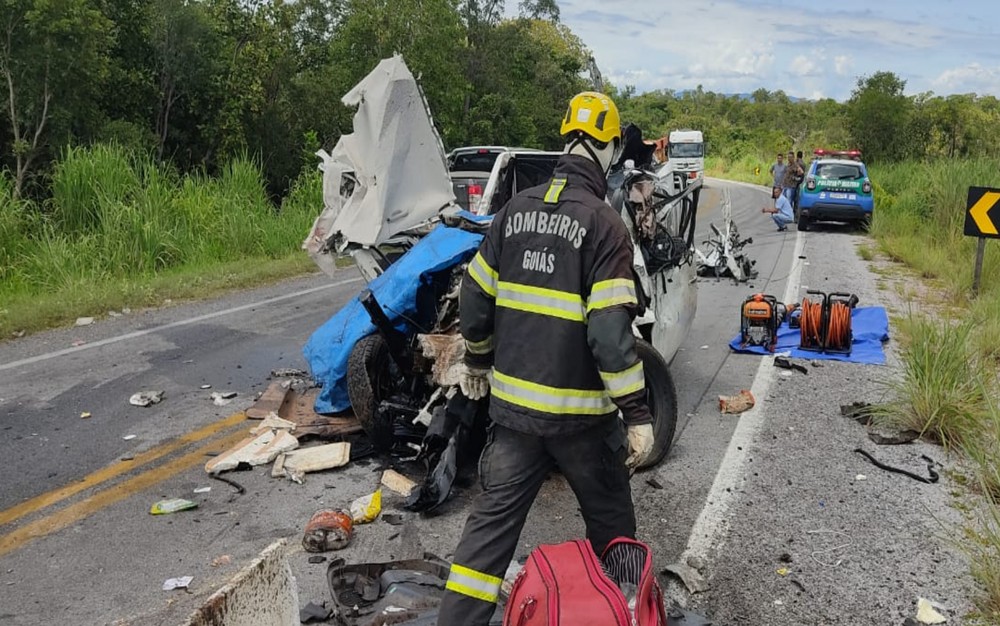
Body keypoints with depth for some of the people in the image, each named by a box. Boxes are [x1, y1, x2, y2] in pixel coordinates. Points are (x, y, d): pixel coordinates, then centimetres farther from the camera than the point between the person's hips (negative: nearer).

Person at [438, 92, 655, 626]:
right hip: (580, 411, -4)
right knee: (609, 520, 18)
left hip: (512, 401, 5)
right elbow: (611, 332, -20)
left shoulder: (517, 210, 3)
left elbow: (475, 299, 8)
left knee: (493, 516, 12)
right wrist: (638, 413, -14)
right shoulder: (604, 225, -14)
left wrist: (478, 360, 24)